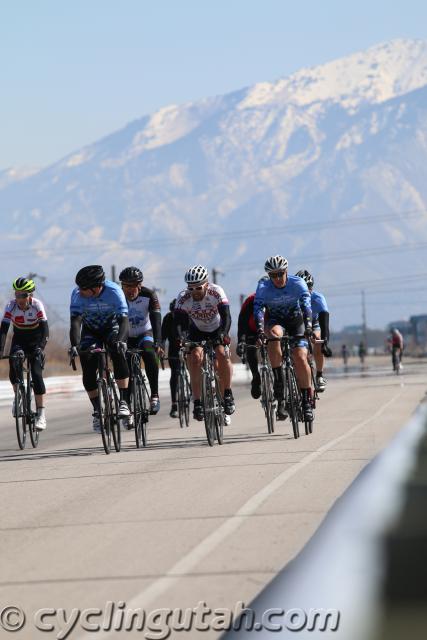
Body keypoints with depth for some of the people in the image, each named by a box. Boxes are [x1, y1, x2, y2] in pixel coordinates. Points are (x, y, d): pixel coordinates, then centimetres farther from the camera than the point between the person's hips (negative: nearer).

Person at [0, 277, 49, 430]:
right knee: (14, 363, -23)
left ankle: (41, 414, -15)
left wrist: (40, 347, -43)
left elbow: (44, 329, -28)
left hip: (35, 340, -2)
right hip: (19, 339, 2)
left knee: (36, 374, -16)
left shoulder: (37, 305, -23)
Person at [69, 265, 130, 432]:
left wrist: (121, 340, -55)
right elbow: (75, 321, -35)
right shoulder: (78, 294, -28)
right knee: (88, 369, -13)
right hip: (90, 330, 2)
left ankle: (123, 402, -26)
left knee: (118, 353, -30)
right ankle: (97, 411, 3)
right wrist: (75, 345, -51)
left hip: (111, 327, -2)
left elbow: (124, 320, -37)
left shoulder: (114, 291, -31)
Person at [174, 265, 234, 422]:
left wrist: (223, 334, -52)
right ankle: (197, 402, -18)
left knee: (222, 353, -26)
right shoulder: (183, 298, -25)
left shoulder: (216, 292, -29)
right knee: (195, 357, -23)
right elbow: (177, 322, -30)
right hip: (197, 331, 1)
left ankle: (227, 394, -10)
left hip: (217, 330, -1)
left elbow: (226, 317, -35)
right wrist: (179, 338, -49)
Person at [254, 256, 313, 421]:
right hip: (275, 320, 0)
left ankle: (307, 401, -5)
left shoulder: (297, 283, -22)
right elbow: (258, 309, -32)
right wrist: (260, 330, -49)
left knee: (300, 357, -19)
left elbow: (306, 304, -34)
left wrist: (308, 325, -50)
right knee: (274, 336, -36)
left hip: (295, 320, 0)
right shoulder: (263, 287, -21)